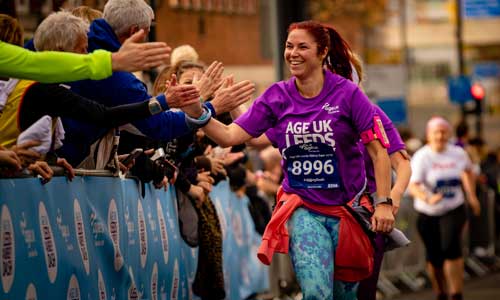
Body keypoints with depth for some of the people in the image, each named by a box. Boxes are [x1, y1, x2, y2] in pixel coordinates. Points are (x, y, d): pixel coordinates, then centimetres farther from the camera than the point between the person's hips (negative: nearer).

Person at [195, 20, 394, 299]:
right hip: (303, 209, 1)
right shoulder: (277, 96, -1)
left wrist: (384, 203, -15)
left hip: (347, 210, -1)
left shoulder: (346, 93, -9)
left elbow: (378, 150, -8)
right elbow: (229, 136, -6)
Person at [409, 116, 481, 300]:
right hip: (428, 214, 0)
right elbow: (413, 186, -25)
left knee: (451, 246, -22)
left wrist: (471, 196, 20)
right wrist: (428, 199, -44)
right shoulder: (421, 157, -13)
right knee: (434, 257, 5)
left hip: (453, 210, 0)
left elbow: (468, 171, 23)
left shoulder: (458, 154, -1)